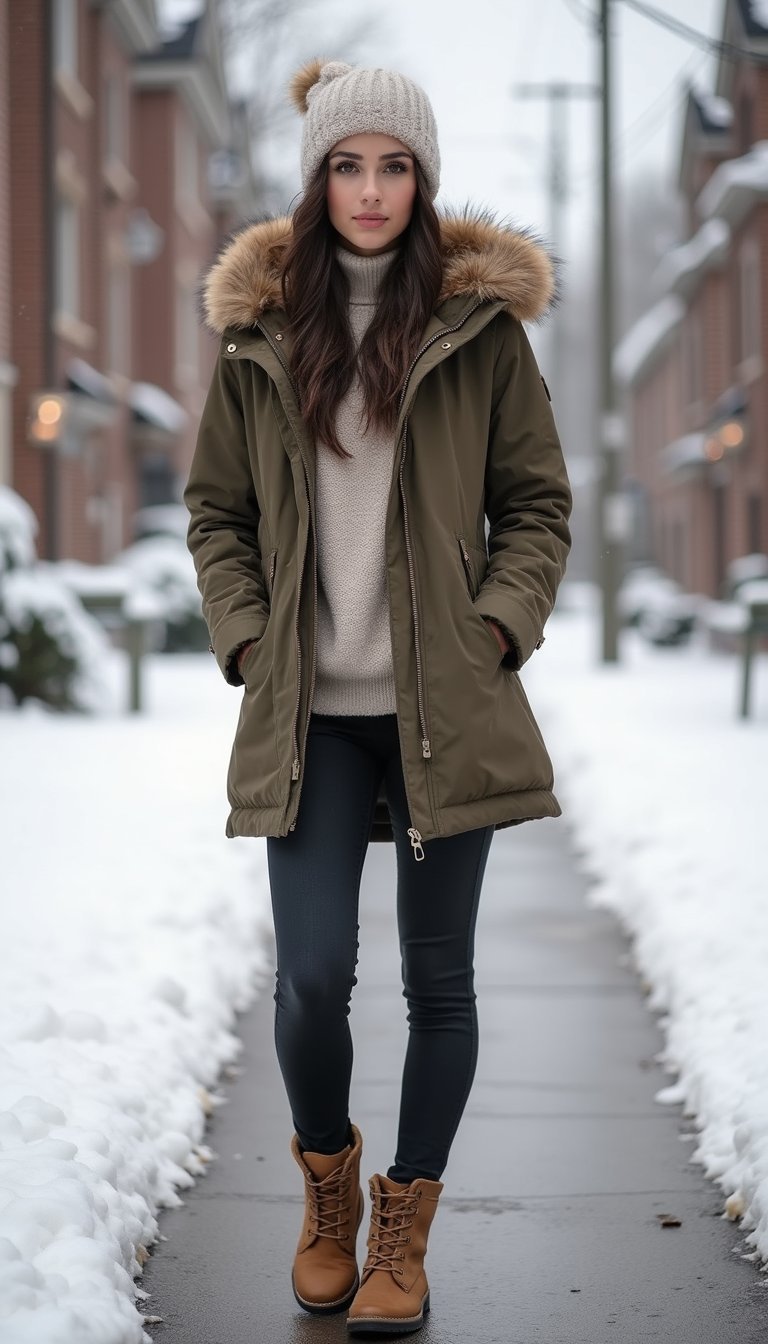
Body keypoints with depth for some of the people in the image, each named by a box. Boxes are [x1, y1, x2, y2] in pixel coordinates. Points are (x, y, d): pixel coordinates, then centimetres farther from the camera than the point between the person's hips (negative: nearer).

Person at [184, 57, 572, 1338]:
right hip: (311, 715, 0)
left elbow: (539, 505, 6)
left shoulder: (482, 326, 2)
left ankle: (403, 1232, 21)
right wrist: (250, 644, 0)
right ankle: (326, 1187, 22)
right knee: (312, 975, -7)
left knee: (438, 977, 5)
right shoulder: (260, 332, 6)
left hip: (446, 709, 0)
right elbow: (216, 511, 11)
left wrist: (494, 633, -7)